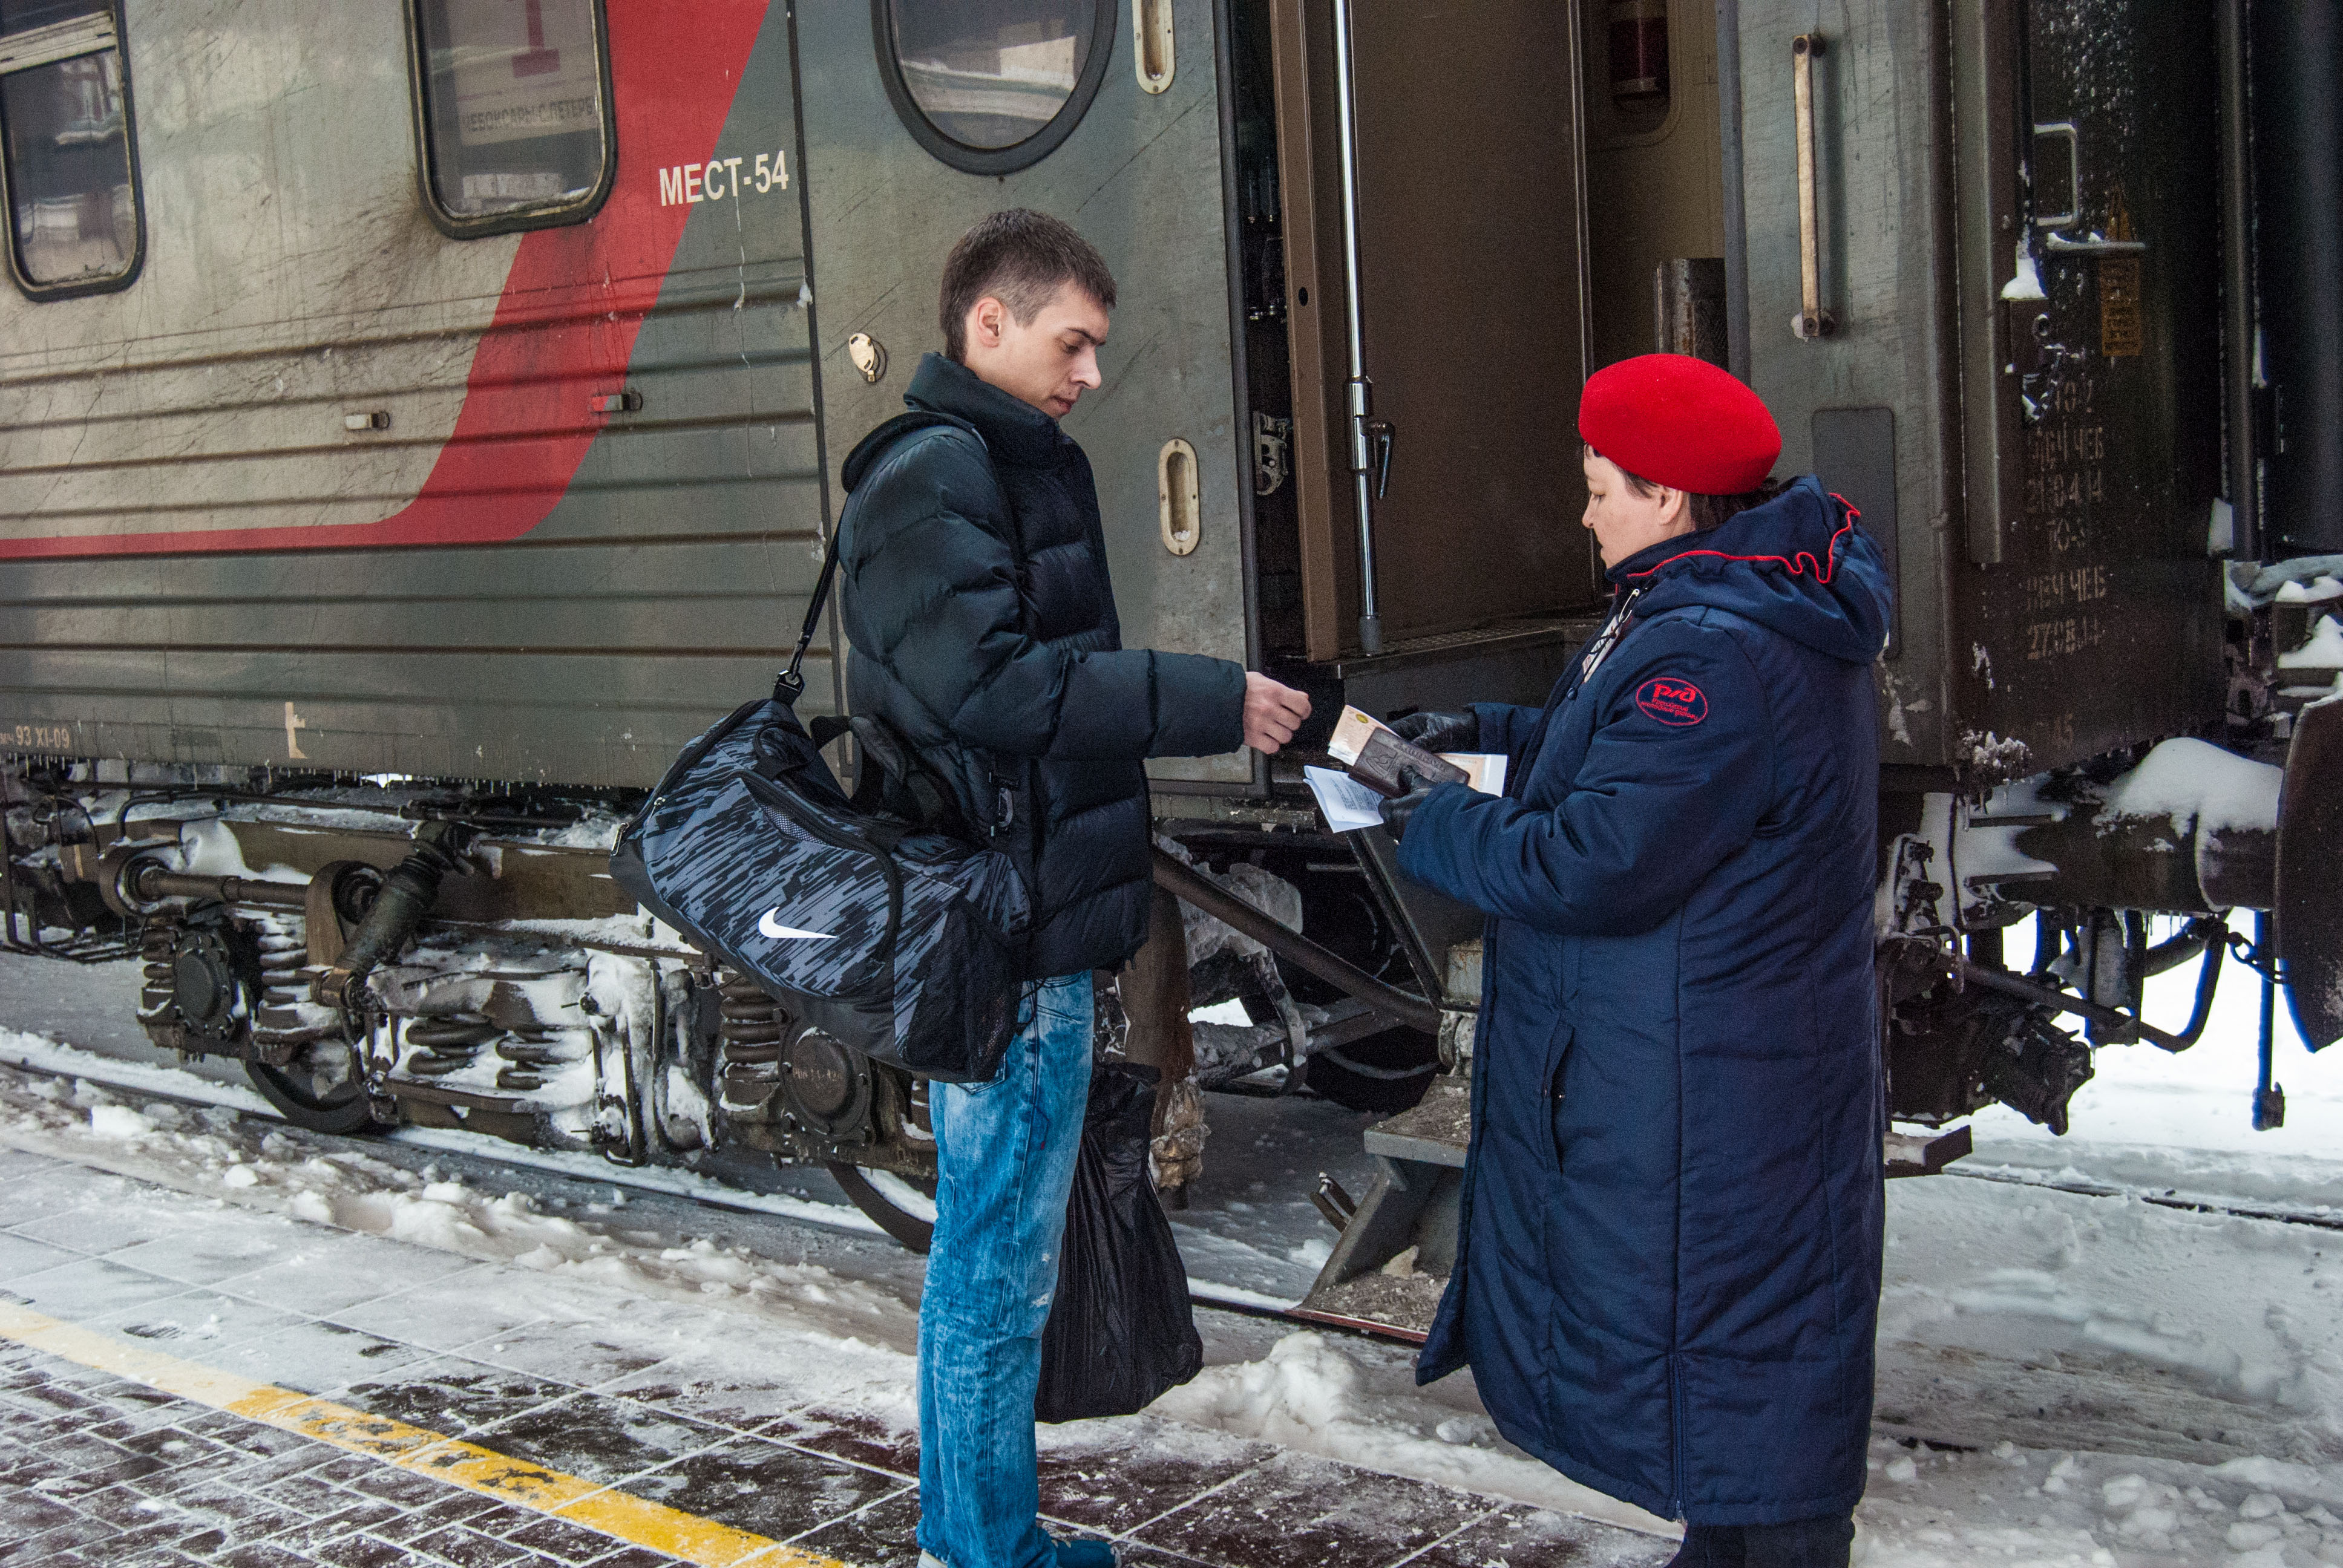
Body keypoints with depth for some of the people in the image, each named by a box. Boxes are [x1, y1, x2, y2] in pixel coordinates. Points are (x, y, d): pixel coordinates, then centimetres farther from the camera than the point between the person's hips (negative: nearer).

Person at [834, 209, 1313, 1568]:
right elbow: (991, 683, -25)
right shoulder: (931, 477, -14)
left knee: (996, 1246, 18)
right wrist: (1210, 701, -23)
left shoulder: (1023, 467, 18)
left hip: (1036, 917, 11)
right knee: (1000, 1256, -1)